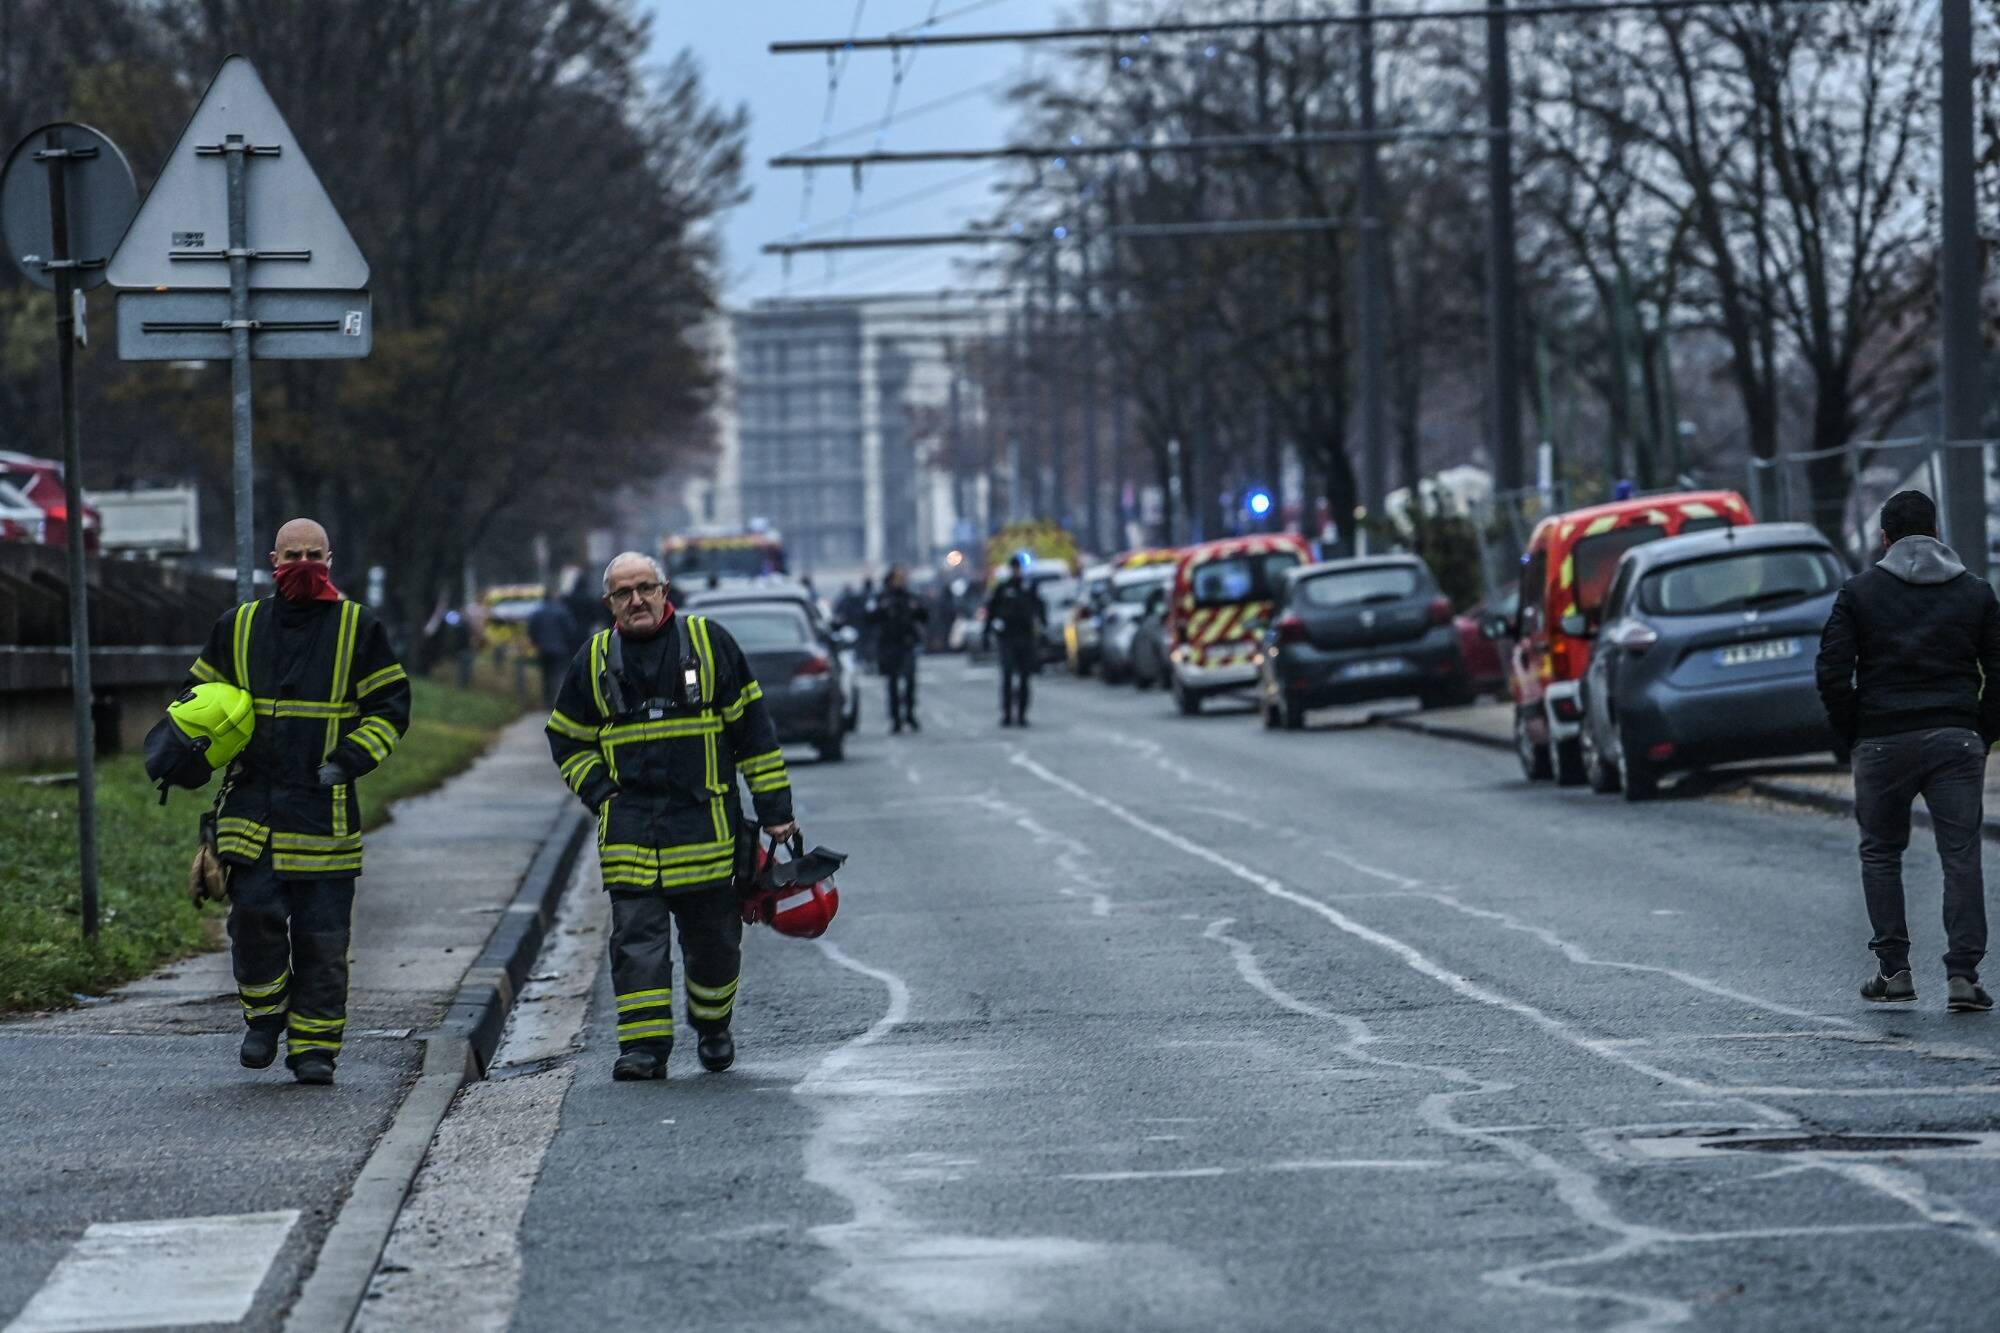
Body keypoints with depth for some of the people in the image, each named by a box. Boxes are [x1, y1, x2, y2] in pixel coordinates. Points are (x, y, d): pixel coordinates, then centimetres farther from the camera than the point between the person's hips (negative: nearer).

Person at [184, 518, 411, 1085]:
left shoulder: (358, 628, 5)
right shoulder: (238, 627, 11)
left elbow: (391, 708, 6)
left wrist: (348, 759, -8)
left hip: (323, 806, -1)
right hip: (252, 800, 1)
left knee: (322, 935, 0)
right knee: (255, 912, -12)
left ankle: (314, 1045, 9)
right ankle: (264, 1015, 11)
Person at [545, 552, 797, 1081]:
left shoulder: (709, 642, 2)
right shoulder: (595, 659, 7)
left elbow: (753, 728, 5)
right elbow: (568, 740, 18)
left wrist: (774, 808, 3)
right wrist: (602, 795, 3)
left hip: (705, 820, -1)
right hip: (629, 828, 1)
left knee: (713, 936, 7)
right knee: (636, 936, -8)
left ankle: (712, 1024, 30)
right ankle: (644, 1046, -8)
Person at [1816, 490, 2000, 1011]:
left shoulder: (1860, 592, 2)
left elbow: (1832, 673, -4)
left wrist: (1852, 737, 6)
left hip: (1883, 743, -1)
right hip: (1956, 741, 1)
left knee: (1881, 854, 13)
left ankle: (1894, 970, 10)